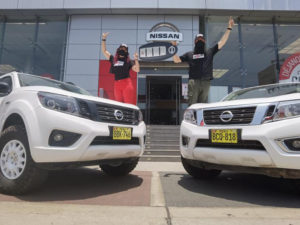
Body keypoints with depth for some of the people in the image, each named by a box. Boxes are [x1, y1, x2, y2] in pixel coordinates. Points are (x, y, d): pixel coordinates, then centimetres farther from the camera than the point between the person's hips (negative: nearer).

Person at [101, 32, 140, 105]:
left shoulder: (128, 61, 8)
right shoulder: (113, 59, 16)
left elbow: (137, 70, 1)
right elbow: (104, 51, 25)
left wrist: (136, 60, -8)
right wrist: (104, 39, 22)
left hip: (127, 83, -3)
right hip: (117, 84, 3)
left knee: (129, 104, -7)